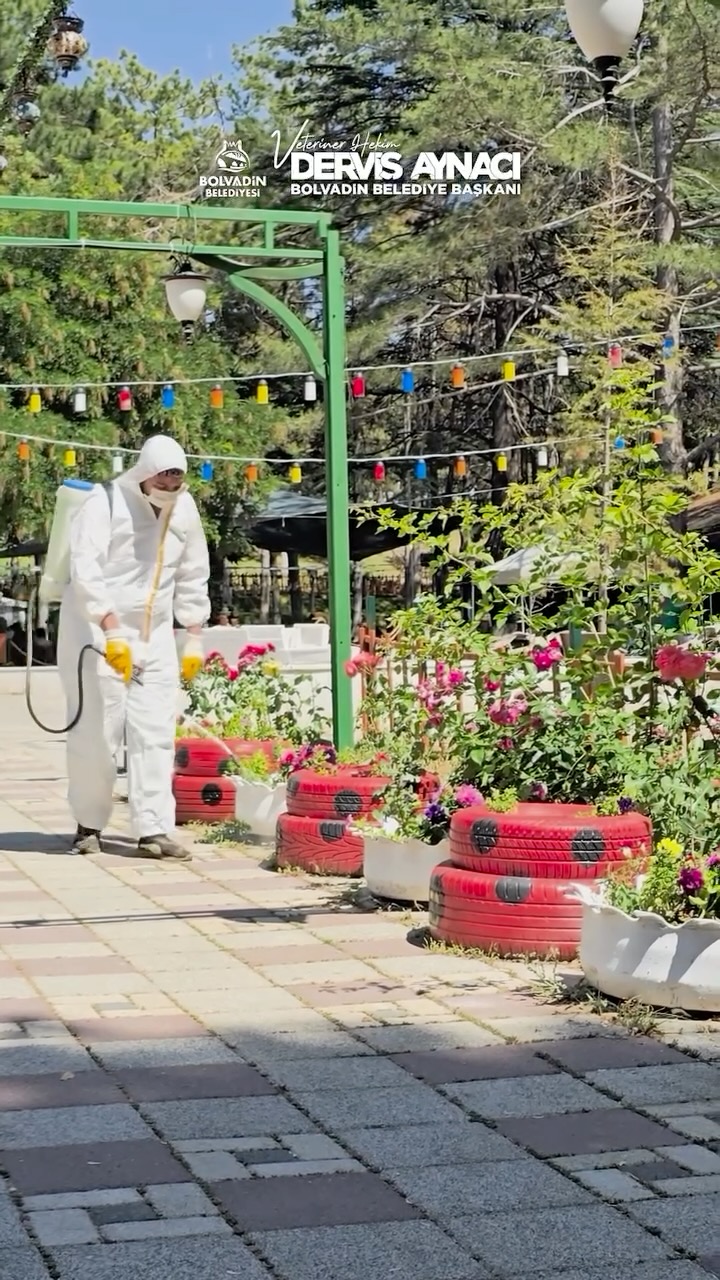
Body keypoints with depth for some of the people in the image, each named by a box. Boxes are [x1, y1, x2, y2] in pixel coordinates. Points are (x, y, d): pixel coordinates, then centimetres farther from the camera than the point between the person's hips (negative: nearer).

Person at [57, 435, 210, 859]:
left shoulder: (185, 509, 4)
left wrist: (195, 639, 11)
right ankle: (89, 825, 14)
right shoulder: (105, 503, -13)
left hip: (155, 637, 5)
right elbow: (86, 571, -23)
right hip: (97, 633, -5)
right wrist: (112, 630, -32)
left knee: (156, 734, -3)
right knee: (96, 733, -2)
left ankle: (154, 831, -3)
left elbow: (192, 579, 14)